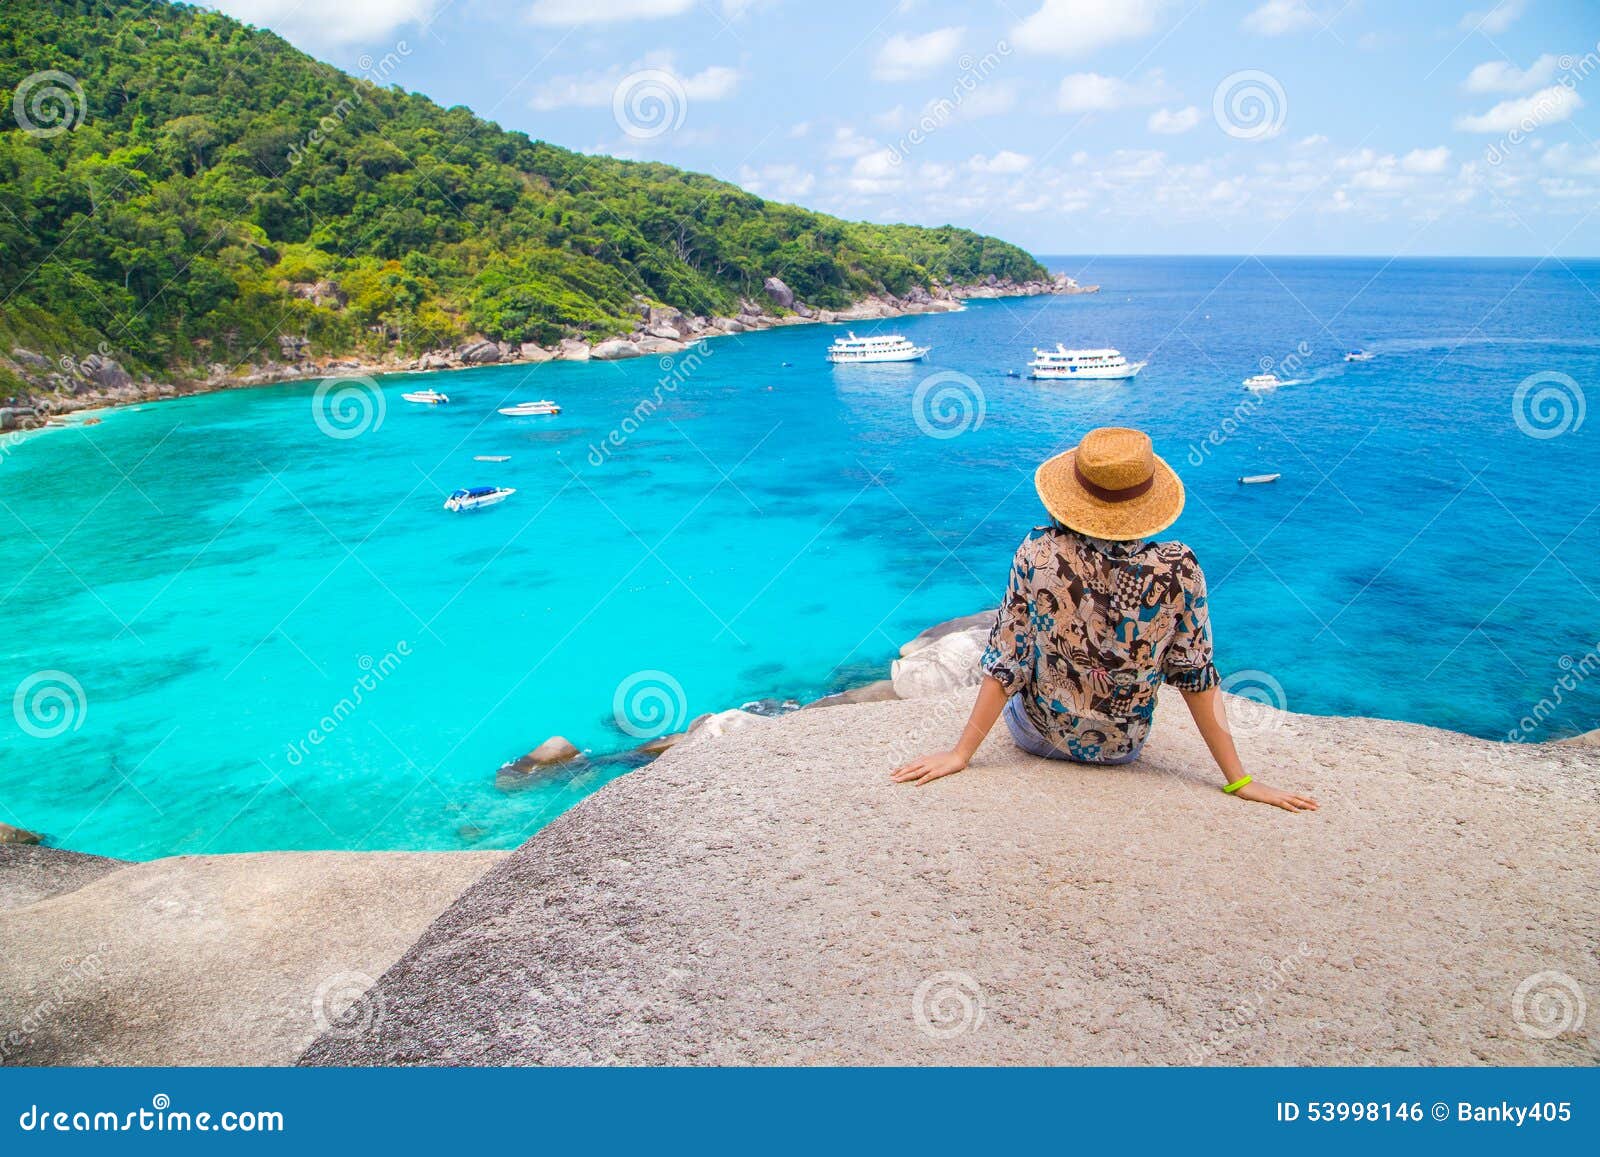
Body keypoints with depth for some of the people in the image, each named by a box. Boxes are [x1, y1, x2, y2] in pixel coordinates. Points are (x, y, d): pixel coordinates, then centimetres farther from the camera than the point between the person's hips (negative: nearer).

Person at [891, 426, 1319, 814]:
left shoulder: (1039, 553, -23)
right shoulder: (1178, 569, -22)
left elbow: (1006, 661, -19)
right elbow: (1196, 676, -16)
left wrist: (960, 753, -9)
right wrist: (1239, 781, -6)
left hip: (1039, 737, -1)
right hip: (1122, 748, 1)